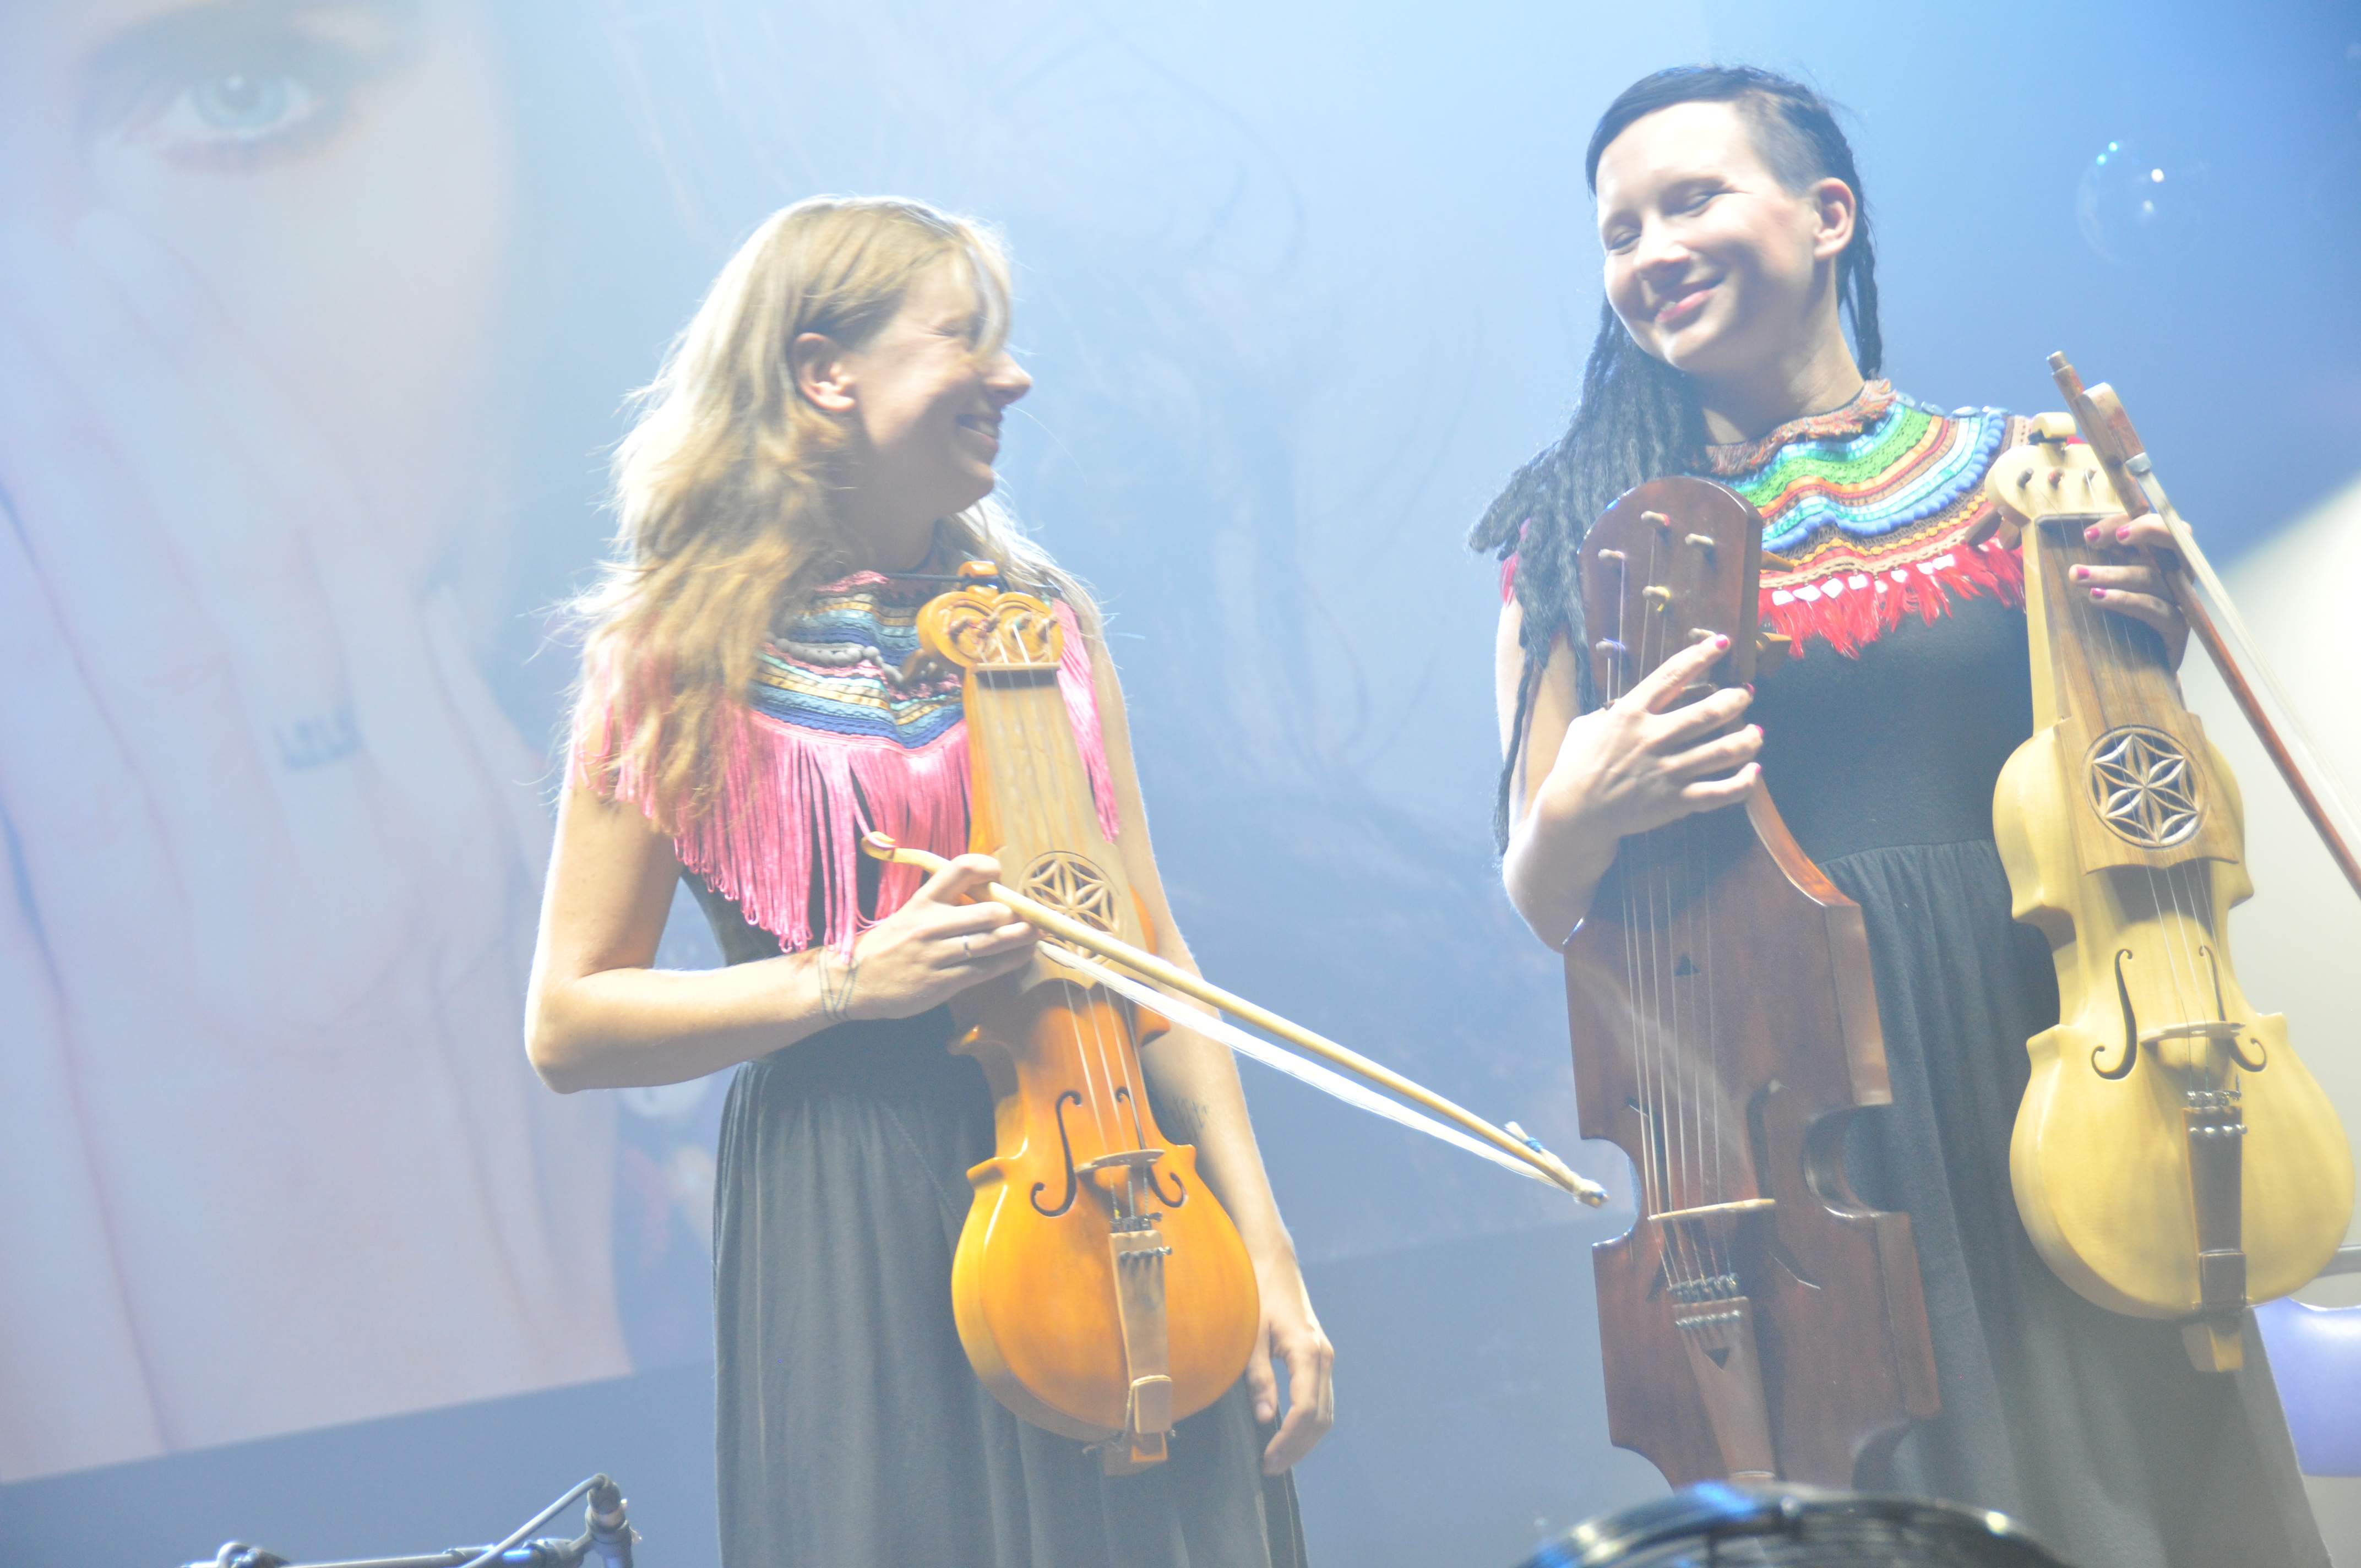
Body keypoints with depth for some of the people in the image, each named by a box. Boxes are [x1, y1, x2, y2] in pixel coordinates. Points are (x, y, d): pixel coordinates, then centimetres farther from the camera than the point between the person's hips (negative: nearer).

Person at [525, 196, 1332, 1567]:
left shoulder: (1040, 619, 9)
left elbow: (1151, 955, 8)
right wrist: (843, 980, -15)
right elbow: (568, 1026, -2)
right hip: (852, 1237, -3)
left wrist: (1268, 1253, 2)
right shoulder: (683, 654, -2)